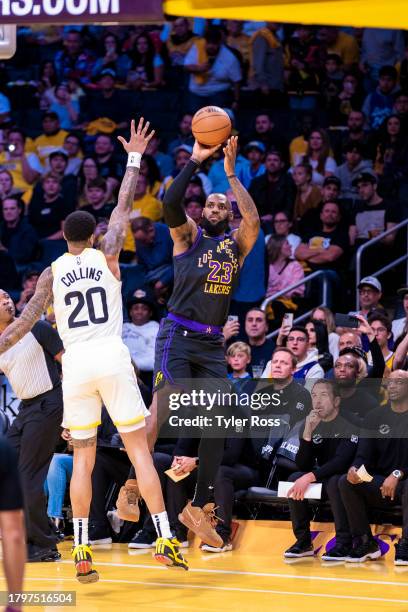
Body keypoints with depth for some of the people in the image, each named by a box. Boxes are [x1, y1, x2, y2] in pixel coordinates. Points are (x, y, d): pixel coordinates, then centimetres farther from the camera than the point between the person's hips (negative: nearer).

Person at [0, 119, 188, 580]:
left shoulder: (52, 272, 5)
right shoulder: (106, 256, 4)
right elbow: (123, 208, 13)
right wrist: (134, 158, 21)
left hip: (76, 365, 1)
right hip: (113, 359, -1)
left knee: (82, 459, 8)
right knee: (139, 450, 2)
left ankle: (81, 551, 1)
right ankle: (165, 541, -5)